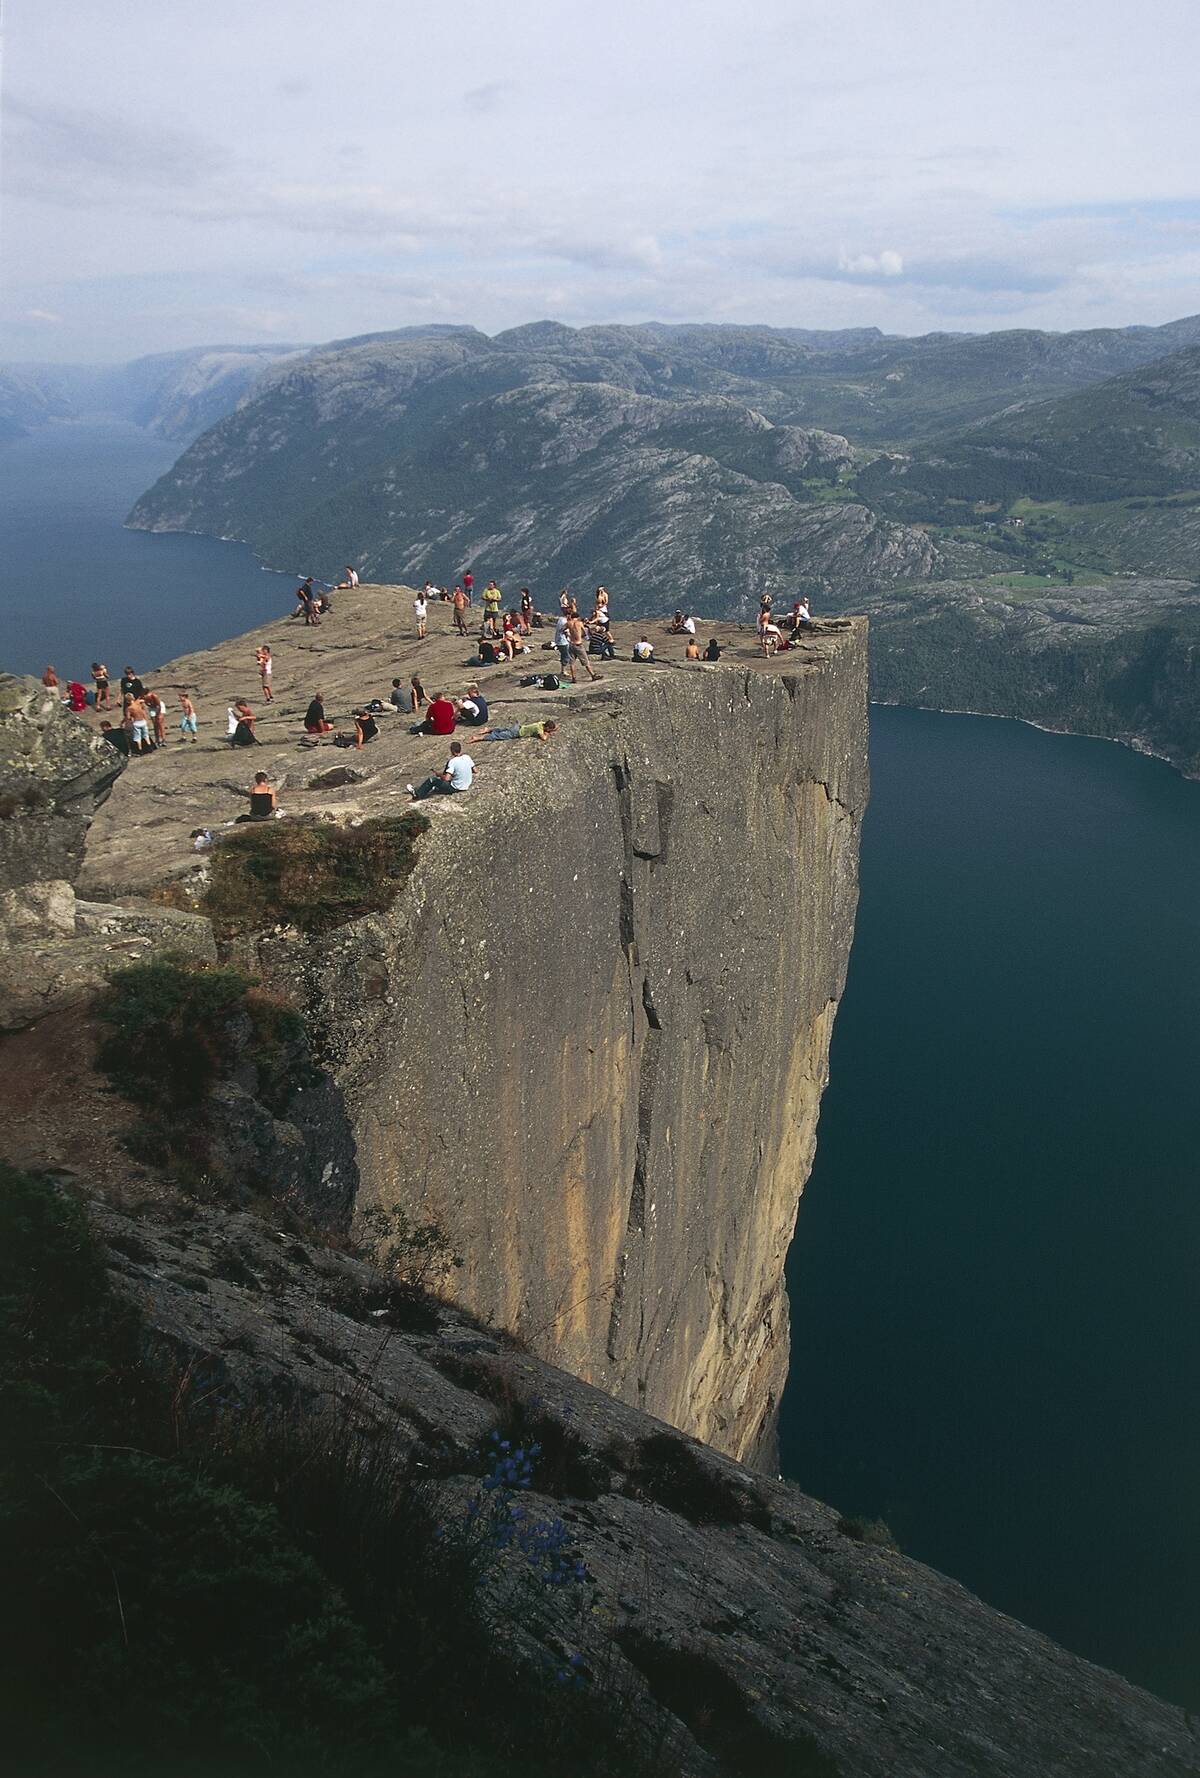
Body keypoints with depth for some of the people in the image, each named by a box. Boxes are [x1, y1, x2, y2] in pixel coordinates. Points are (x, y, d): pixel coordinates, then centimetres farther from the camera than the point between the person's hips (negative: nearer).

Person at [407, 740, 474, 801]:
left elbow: (446, 778, -29)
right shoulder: (467, 757, -6)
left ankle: (417, 794, 19)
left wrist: (438, 774, -9)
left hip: (456, 788, -7)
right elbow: (474, 770, 5)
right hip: (467, 786, 7)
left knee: (432, 780, 2)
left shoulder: (452, 761, -24)